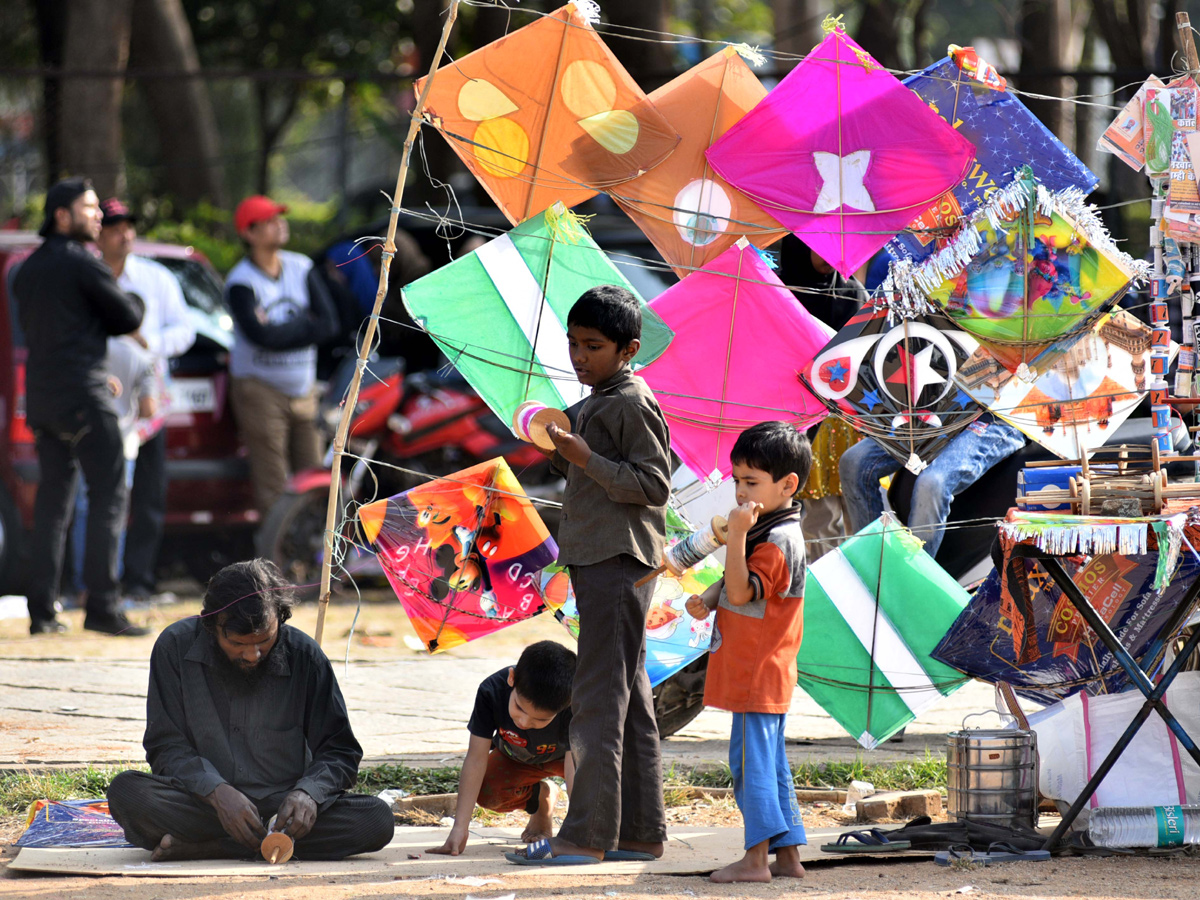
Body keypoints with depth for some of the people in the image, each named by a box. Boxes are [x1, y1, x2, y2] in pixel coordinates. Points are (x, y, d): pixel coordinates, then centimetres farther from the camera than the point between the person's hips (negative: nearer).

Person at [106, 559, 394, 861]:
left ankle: (203, 847, -29)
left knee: (377, 819, -29)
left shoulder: (305, 657, -2)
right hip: (201, 800, -1)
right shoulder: (177, 646, -4)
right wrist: (217, 791, -23)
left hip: (281, 804, 1)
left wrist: (308, 793, -20)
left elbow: (339, 752, 3)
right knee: (126, 793, -31)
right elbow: (166, 746, -4)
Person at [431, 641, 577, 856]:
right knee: (487, 794, -27)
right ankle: (540, 796, 8)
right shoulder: (491, 692, -37)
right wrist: (459, 829, -37)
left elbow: (575, 767, -43)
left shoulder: (574, 707, -42)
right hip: (516, 757, 2)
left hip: (561, 755, -2)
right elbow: (476, 759, -33)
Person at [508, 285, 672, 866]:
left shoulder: (631, 404, -11)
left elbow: (653, 484, -16)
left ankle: (586, 835, -14)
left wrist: (586, 458, -21)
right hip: (598, 557, 11)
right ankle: (641, 831, 14)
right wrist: (564, 454, 9)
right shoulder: (598, 403, 19)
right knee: (628, 697, 11)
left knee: (599, 698, -12)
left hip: (618, 560, -11)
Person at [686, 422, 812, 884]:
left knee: (751, 762, -9)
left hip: (757, 674, -10)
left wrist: (737, 534, -33)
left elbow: (742, 591, -27)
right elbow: (733, 585, 21)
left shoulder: (778, 541, -18)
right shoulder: (771, 530, 14)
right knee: (770, 765, 13)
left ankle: (756, 858, -8)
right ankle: (787, 854, 16)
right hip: (767, 673, 10)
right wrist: (707, 599, 1)